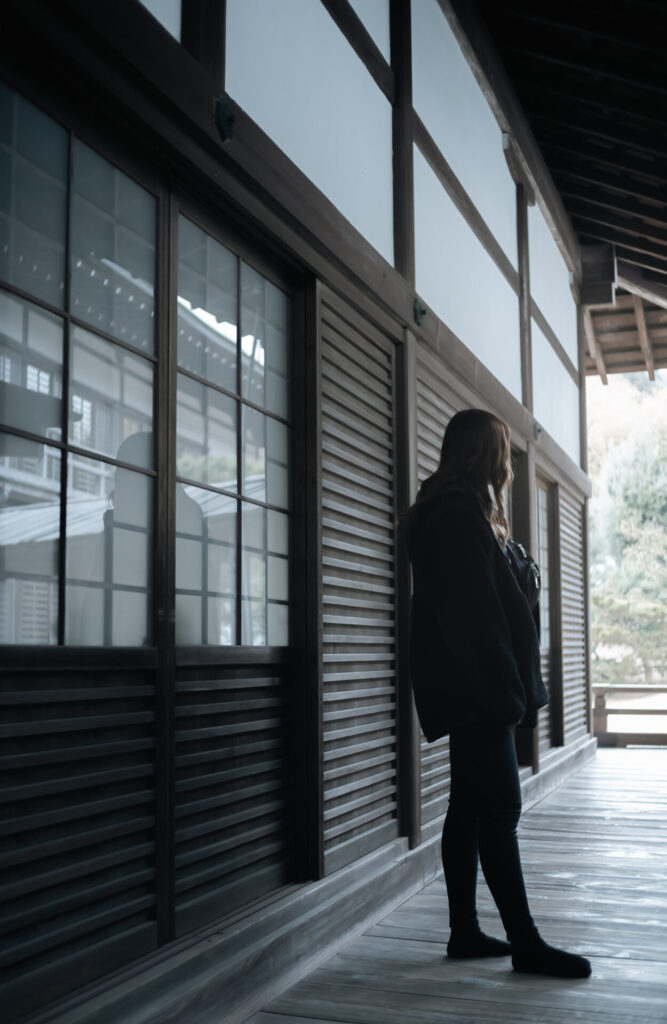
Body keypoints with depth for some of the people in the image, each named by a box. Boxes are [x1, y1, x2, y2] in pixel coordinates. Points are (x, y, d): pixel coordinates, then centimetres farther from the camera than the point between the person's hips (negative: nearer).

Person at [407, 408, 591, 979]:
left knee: (470, 808, 12)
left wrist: (514, 688, 18)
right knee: (500, 808, -6)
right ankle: (525, 943, 1)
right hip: (477, 690, -11)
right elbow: (475, 611, -20)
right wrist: (509, 691, -18)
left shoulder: (450, 511, 19)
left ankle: (465, 932, 19)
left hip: (467, 690, 11)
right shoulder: (461, 516, -14)